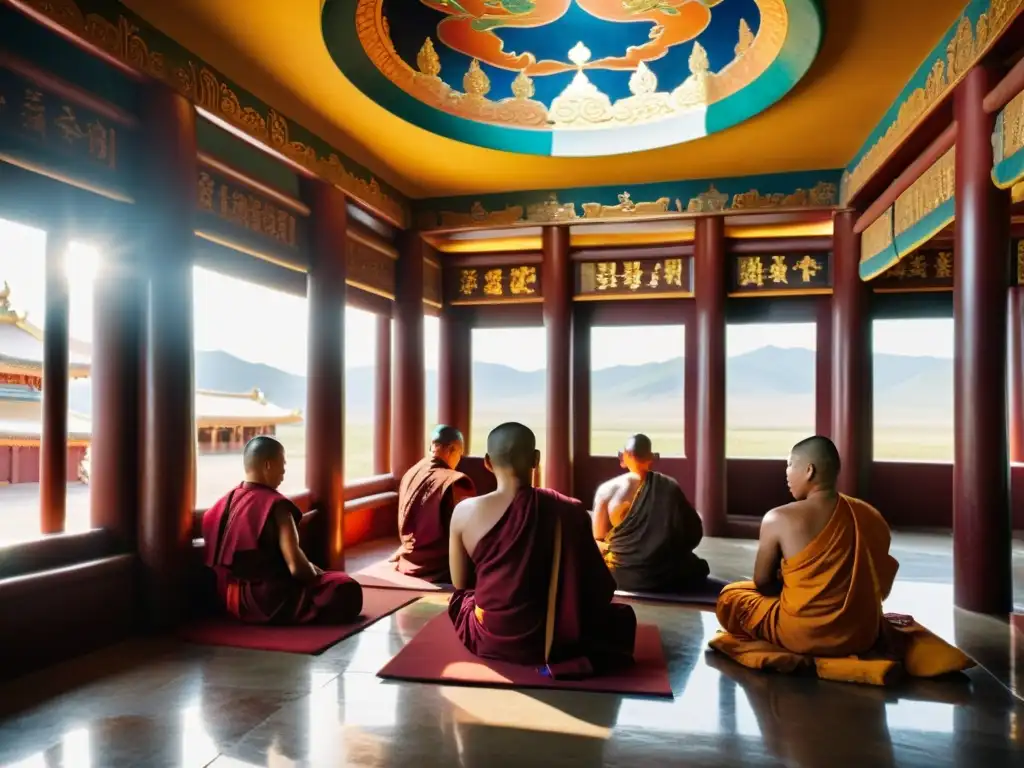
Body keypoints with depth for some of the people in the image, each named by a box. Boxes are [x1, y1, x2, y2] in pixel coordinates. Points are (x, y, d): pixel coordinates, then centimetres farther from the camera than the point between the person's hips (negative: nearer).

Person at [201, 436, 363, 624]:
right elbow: (296, 566, -25)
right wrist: (317, 576, -2)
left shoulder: (228, 499, 5)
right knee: (347, 591, -11)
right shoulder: (275, 504, -18)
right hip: (264, 599, -9)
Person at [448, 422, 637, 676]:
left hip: (487, 639, 0)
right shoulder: (570, 511, -13)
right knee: (624, 615, 31)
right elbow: (602, 589, -2)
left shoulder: (464, 512, -12)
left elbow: (460, 583, 3)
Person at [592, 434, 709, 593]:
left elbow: (598, 539, -4)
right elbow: (694, 532, 3)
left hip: (622, 575, -1)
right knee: (699, 567, 32)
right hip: (668, 574, 1)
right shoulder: (669, 486, -2)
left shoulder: (607, 490, -7)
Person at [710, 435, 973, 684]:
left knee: (729, 595, 15)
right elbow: (880, 586, 10)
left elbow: (762, 582, -5)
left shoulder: (777, 519, -16)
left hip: (801, 636, -6)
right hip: (862, 635, 7)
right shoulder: (871, 516, -2)